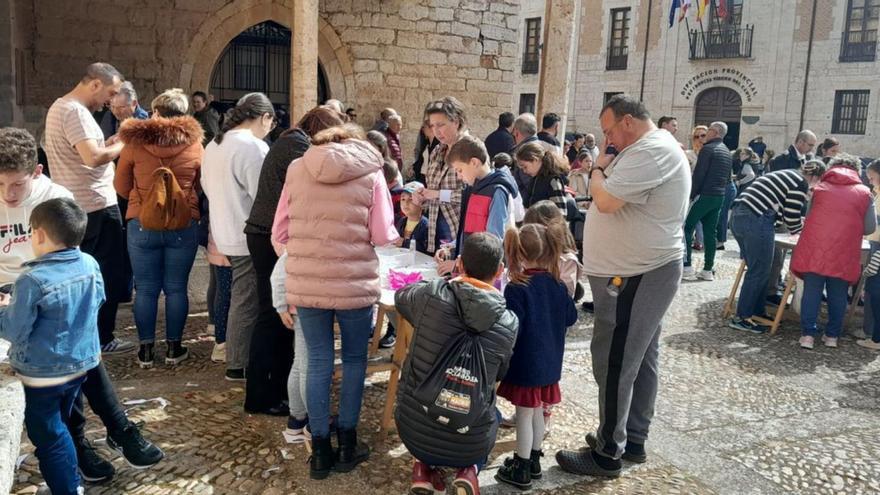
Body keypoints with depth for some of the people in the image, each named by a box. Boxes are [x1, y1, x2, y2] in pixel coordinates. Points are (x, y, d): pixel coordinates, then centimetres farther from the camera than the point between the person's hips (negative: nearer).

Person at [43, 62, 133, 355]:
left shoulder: (60, 107, 15)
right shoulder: (76, 112, -18)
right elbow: (93, 157, -29)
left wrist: (110, 144, 7)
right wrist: (123, 145, -13)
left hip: (74, 206, 10)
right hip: (95, 206, -10)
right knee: (109, 275, 1)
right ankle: (101, 339, 9)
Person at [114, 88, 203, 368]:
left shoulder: (134, 142, -4)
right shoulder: (194, 144, -3)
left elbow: (121, 188, 6)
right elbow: (202, 185, 10)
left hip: (142, 224, 0)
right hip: (183, 225, 0)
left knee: (146, 289, 9)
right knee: (176, 289, 9)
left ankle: (146, 350, 17)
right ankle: (174, 348, 17)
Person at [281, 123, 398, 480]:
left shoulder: (297, 169, 6)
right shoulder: (371, 173, -2)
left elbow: (281, 232, 9)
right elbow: (382, 236, -3)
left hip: (306, 283, 2)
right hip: (355, 283, -2)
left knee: (318, 363, 12)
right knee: (354, 360, 16)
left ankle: (320, 450, 19)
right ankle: (347, 444, 24)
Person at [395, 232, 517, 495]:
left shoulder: (431, 295, -13)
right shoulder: (509, 322, -10)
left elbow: (401, 296, 12)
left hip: (412, 431, 1)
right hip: (467, 445, 0)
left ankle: (424, 466, 13)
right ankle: (468, 469, 9)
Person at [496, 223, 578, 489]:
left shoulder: (516, 288, -20)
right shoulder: (557, 284, -1)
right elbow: (571, 317, 11)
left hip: (526, 365, -6)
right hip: (550, 363, 6)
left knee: (524, 416, 6)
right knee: (537, 412, 20)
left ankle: (521, 470, 17)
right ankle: (534, 460, 35)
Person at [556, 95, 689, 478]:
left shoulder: (650, 152, -20)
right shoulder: (651, 149, 16)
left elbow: (605, 201, -25)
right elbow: (615, 199, 20)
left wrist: (598, 170, -9)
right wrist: (604, 169, 4)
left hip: (634, 277, -11)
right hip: (644, 272, 11)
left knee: (614, 363, -4)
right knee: (639, 360, 17)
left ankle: (608, 454, 7)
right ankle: (633, 439, 29)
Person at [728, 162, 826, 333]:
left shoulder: (787, 175, 25)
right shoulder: (801, 183, -3)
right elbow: (792, 218, -4)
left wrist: (798, 221, 31)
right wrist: (802, 228, 16)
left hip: (738, 216, 9)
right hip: (755, 222, -9)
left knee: (757, 269, 17)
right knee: (759, 272, 0)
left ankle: (757, 312, 25)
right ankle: (741, 318, 3)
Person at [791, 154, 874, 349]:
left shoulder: (819, 187, 12)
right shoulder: (864, 193, 9)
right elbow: (870, 228, 9)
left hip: (814, 249, 1)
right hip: (844, 253, 0)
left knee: (811, 291, 6)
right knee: (837, 295, 10)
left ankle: (807, 334, 6)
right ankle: (832, 336, 18)